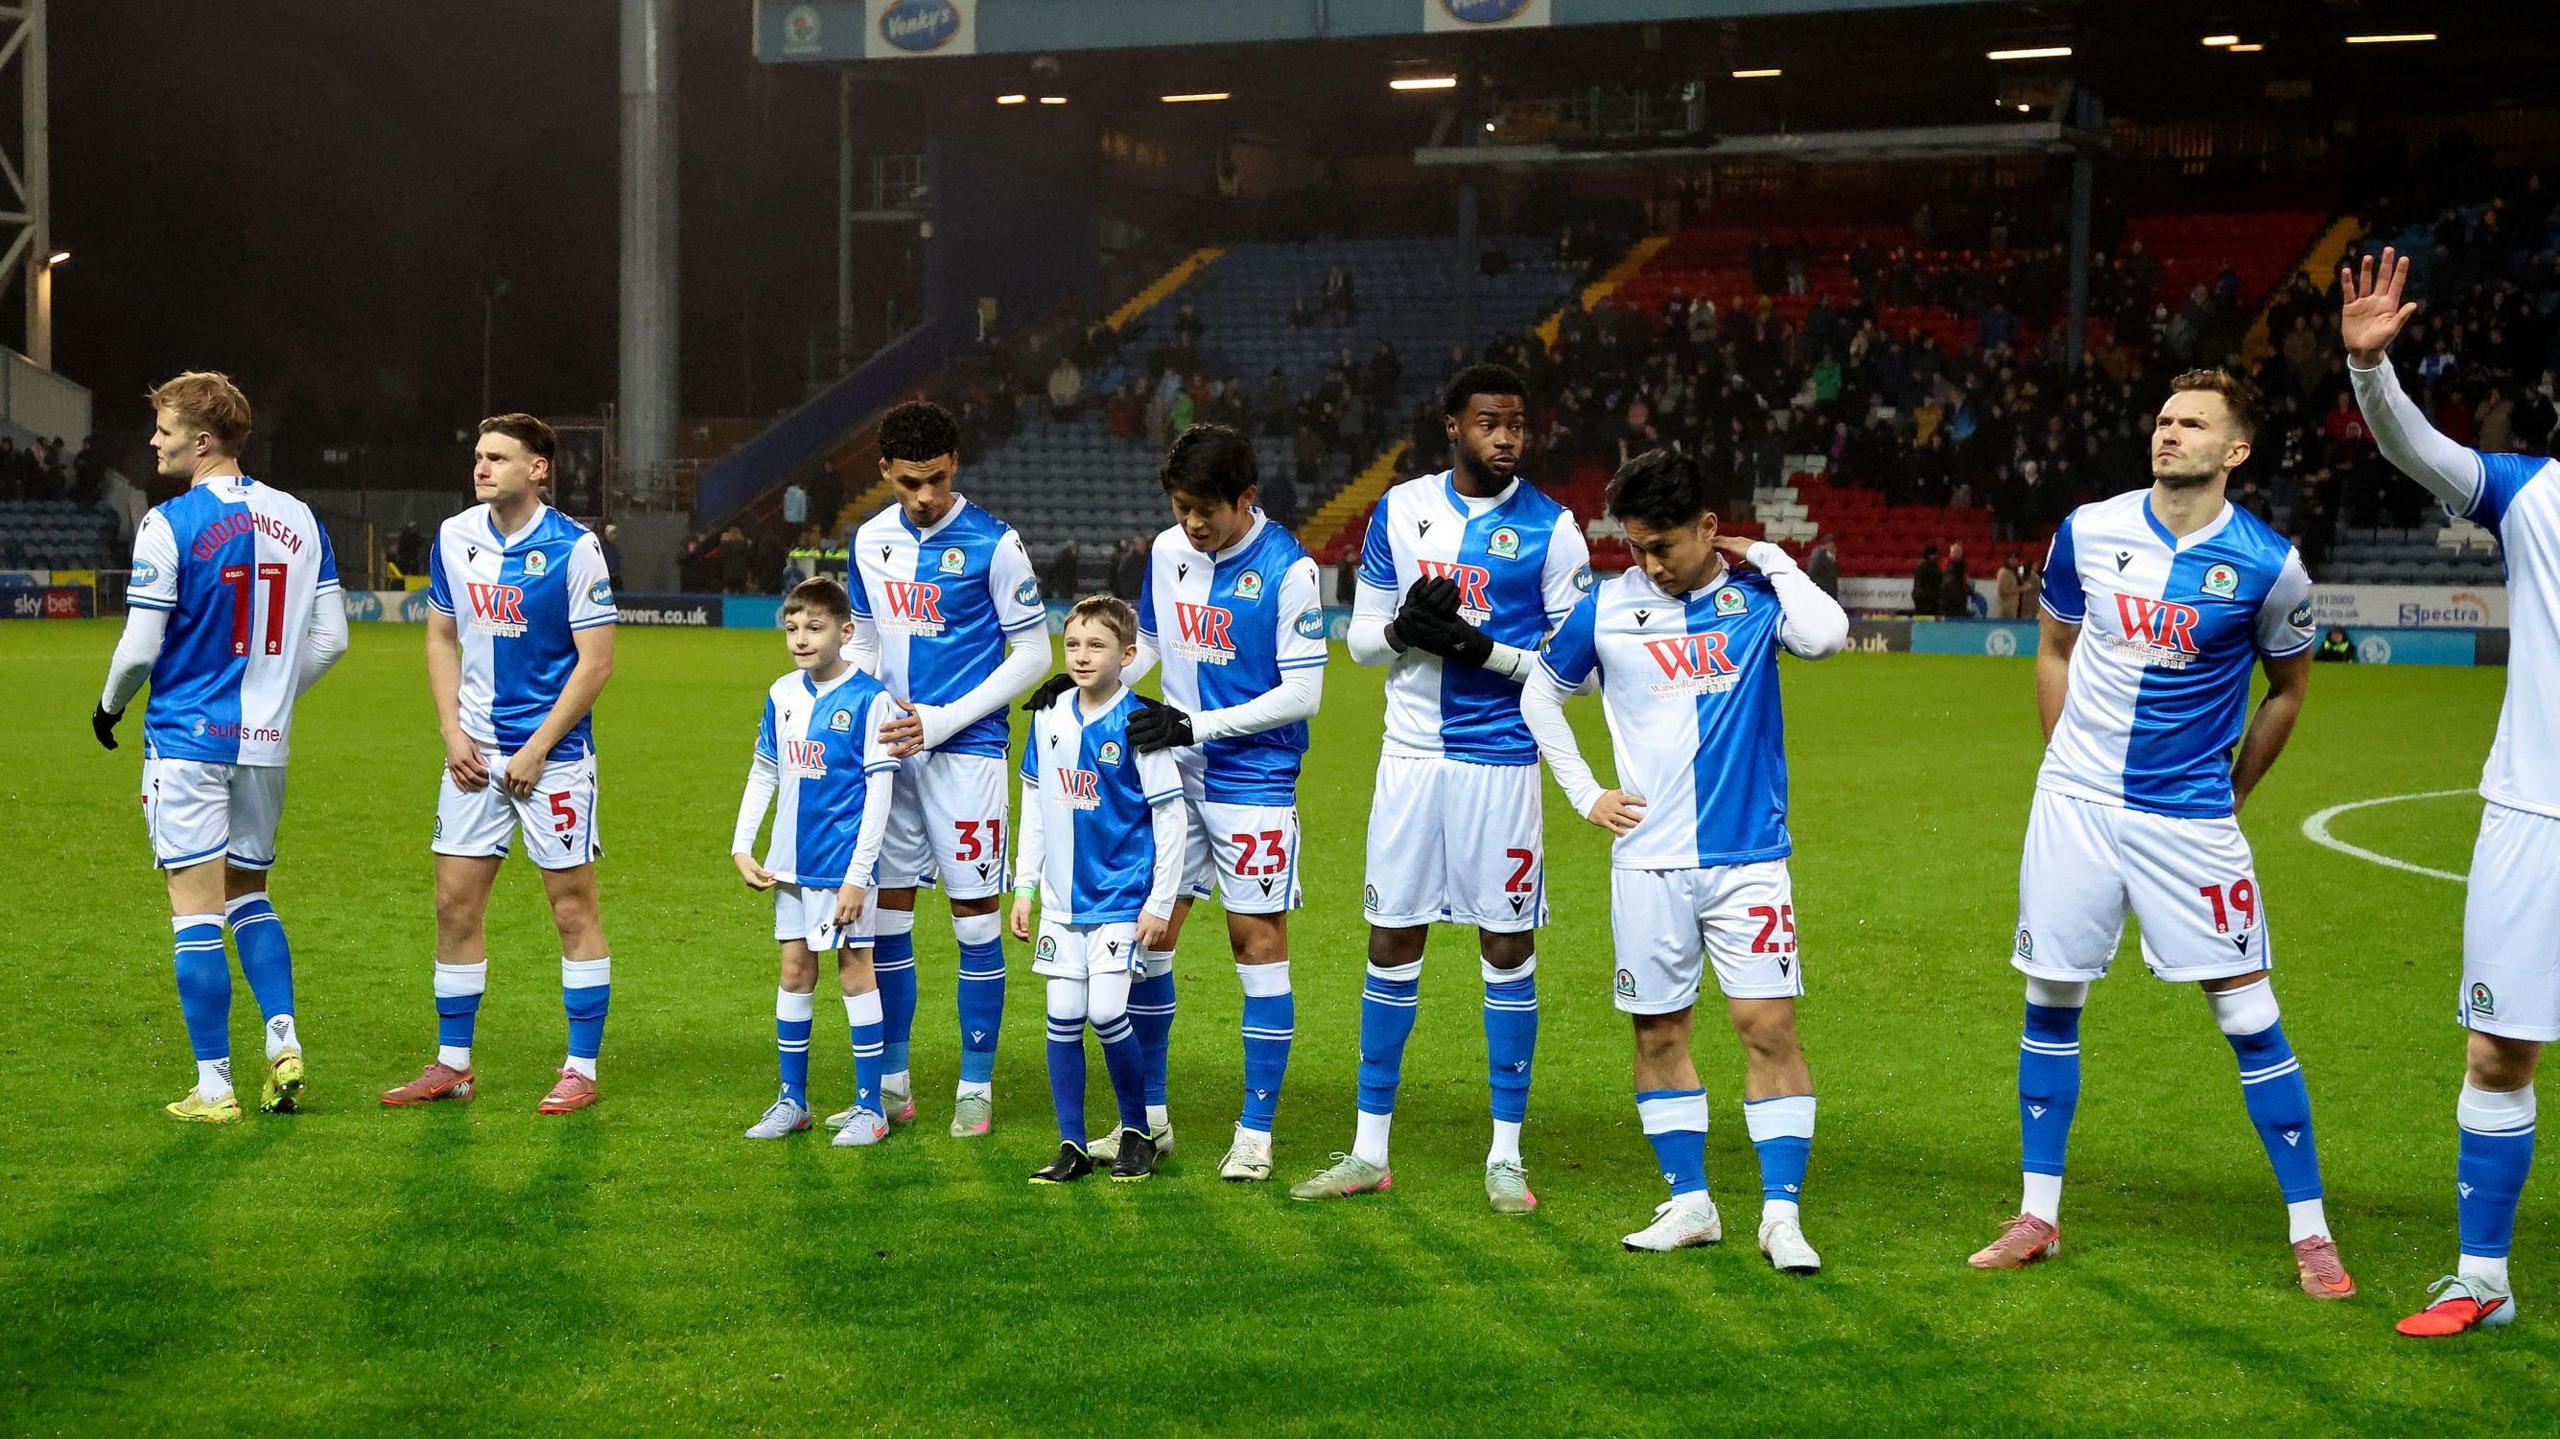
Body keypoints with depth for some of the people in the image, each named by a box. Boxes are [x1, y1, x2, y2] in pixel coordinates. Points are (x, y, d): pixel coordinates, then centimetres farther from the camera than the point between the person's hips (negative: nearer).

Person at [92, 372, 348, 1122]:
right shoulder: (299, 518, 5)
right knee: (248, 895, 20)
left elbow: (140, 645, -12)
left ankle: (214, 1086, 0)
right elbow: (330, 637, 7)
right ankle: (283, 1039, 6)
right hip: (265, 743, 6)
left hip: (187, 742, -5)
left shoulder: (169, 524, -12)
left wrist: (110, 704, 8)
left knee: (197, 911, -1)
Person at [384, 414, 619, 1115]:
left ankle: (582, 1070, 8)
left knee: (572, 906, 0)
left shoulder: (574, 548, -12)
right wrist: (452, 732, 2)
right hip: (475, 749, 5)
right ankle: (453, 1064, 16)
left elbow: (596, 662, -11)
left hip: (553, 751, -5)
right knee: (455, 901, 5)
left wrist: (536, 750, -13)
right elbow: (442, 637, 14)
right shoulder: (454, 538, 4)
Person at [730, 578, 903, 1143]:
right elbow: (762, 774, 17)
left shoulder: (867, 699, -11)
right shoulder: (782, 694, 7)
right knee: (794, 970, 11)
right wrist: (742, 846, 9)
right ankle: (792, 1100, 21)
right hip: (792, 861, 6)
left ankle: (870, 1106, 8)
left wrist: (858, 875, -15)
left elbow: (879, 792, -12)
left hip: (843, 862, -6)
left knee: (855, 968, 0)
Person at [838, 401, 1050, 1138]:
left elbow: (1033, 653, -6)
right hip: (887, 748, 5)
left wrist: (941, 721, -12)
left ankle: (976, 1087, 8)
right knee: (885, 909, 7)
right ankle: (892, 1085, 17)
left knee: (975, 911, -1)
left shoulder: (993, 543, -8)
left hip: (966, 747, -5)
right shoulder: (871, 539, 8)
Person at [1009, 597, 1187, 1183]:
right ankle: (1071, 1146, 12)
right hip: (1062, 898, 5)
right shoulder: (1050, 716, 4)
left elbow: (1171, 817, -9)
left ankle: (1137, 1132, 8)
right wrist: (1023, 886, 12)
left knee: (1106, 1012, -12)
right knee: (1063, 1018, 4)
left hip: (1121, 898, -5)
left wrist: (1161, 904, -9)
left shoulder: (1138, 723, -12)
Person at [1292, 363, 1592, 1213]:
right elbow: (1361, 639, 10)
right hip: (1411, 758, 3)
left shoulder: (1548, 528, -5)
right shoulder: (1400, 510, 5)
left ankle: (1506, 1154, 12)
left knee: (1507, 945, 2)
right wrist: (1403, 631, -13)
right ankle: (1369, 1151, 15)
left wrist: (1479, 647, -18)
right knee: (1392, 943, 7)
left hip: (1500, 762, -3)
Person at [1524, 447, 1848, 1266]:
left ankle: (1782, 1214, -3)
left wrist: (1771, 560, -10)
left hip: (1749, 858, -2)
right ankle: (1689, 1203, 18)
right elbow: (1541, 692, 17)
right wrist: (1583, 793, 10)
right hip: (1649, 861, 2)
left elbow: (1825, 636, -22)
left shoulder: (1756, 592, -1)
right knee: (1658, 1032, 6)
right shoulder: (1610, 606, 3)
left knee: (1769, 1027, -7)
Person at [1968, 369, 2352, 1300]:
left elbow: (2289, 684, 8)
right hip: (2075, 802, 3)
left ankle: (2309, 1233, 5)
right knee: (2050, 1000, 7)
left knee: (2247, 1012, -4)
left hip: (2189, 818, -3)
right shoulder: (2089, 532, -1)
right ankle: (2038, 1217, 19)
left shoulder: (2267, 565, -8)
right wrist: (2073, 763, 11)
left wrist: (2230, 792, 8)